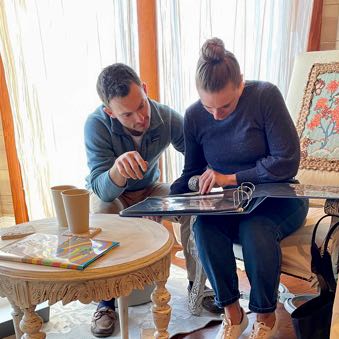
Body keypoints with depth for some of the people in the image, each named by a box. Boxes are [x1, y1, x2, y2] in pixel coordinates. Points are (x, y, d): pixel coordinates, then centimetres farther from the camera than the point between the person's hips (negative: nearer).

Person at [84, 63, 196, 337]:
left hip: (150, 188, 2)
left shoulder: (167, 118, -24)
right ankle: (106, 301, -13)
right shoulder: (97, 125, -31)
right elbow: (104, 191, -35)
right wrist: (118, 168, -59)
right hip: (107, 192, -2)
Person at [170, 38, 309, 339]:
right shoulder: (194, 116, -3)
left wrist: (231, 178, -20)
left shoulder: (265, 96, -15)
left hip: (278, 199, -2)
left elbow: (287, 162, -17)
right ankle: (232, 312, -5)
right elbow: (192, 173, 7)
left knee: (255, 230, -34)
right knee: (204, 227, -29)